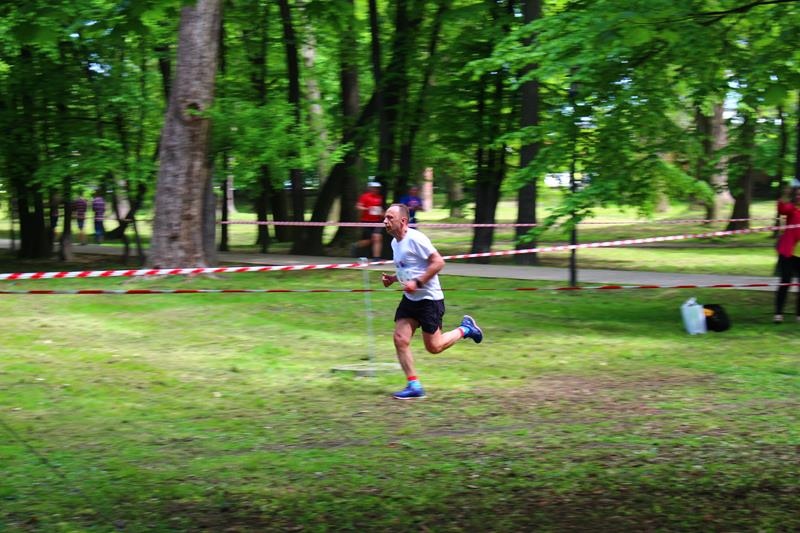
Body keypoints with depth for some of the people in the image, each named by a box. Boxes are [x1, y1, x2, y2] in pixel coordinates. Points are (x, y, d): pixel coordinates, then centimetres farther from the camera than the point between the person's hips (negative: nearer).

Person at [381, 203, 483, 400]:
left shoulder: (415, 239, -19)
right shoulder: (395, 242, 9)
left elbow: (438, 262, -22)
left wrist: (417, 282, -25)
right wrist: (392, 278, 6)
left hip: (429, 298, -8)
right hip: (410, 299, 8)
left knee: (433, 347, -1)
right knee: (400, 340, -4)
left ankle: (465, 329, 24)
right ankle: (414, 386, 2)